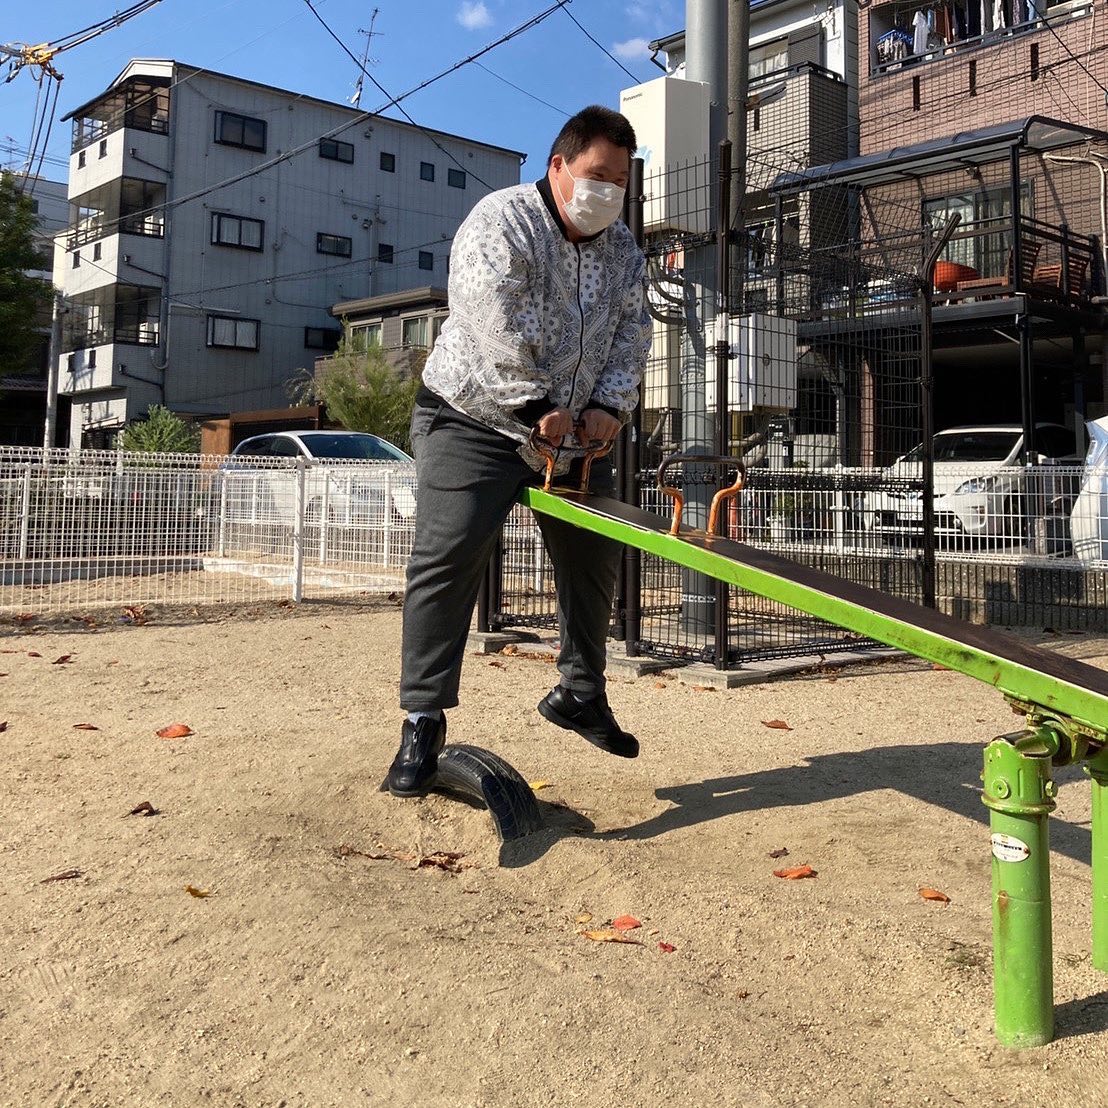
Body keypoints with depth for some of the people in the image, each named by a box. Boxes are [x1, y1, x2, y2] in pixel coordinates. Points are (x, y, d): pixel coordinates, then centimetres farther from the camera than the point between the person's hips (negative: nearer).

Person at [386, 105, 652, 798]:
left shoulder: (624, 251, 9)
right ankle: (424, 721, -11)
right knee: (449, 556, -18)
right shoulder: (501, 222, -13)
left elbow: (632, 335, 5)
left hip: (572, 434, 7)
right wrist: (536, 405, -26)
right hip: (474, 421, -7)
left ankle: (581, 691, 31)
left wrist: (610, 406, -11)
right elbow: (493, 321, -24)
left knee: (595, 557, 12)